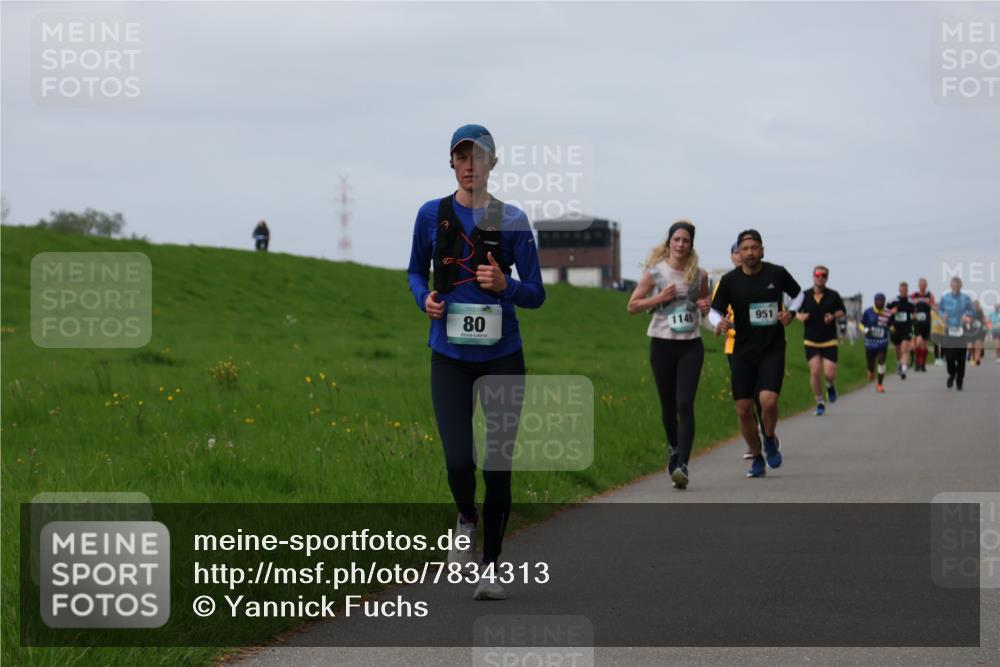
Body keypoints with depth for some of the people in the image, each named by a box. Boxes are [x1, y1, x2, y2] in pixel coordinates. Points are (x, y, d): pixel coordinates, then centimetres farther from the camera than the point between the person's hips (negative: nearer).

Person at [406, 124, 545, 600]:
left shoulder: (512, 220, -1)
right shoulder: (432, 215, 2)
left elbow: (536, 294, 2)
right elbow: (415, 271, 16)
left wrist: (506, 286, -18)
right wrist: (424, 299, -5)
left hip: (502, 355, 0)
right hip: (450, 356, 0)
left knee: (498, 464, 2)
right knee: (458, 462, -12)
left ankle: (490, 568, 16)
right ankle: (466, 520, 23)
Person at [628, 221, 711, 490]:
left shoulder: (699, 275, 4)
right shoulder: (655, 273, 0)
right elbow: (632, 306, 2)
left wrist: (705, 307, -3)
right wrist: (659, 298, -12)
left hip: (691, 346, 0)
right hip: (662, 344, 0)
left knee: (685, 405, -14)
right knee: (668, 405, 10)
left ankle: (682, 465, -19)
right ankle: (674, 448, 39)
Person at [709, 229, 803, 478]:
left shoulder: (777, 273, -2)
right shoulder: (729, 280, -3)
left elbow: (798, 294, 16)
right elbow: (714, 311, 0)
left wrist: (791, 312, -3)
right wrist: (719, 323, -23)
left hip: (773, 349, -1)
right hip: (743, 352, 2)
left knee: (768, 400, -20)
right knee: (743, 409, 1)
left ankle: (770, 439, 11)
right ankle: (757, 458, 21)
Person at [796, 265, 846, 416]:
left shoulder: (833, 295, 0)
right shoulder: (805, 296, 1)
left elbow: (842, 311, 10)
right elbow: (797, 312, 12)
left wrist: (833, 316, -11)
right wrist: (801, 316, -11)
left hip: (829, 341, -1)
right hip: (811, 341, 1)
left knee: (829, 373, -8)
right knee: (815, 372, -7)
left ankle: (831, 386, 29)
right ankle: (820, 403, 8)